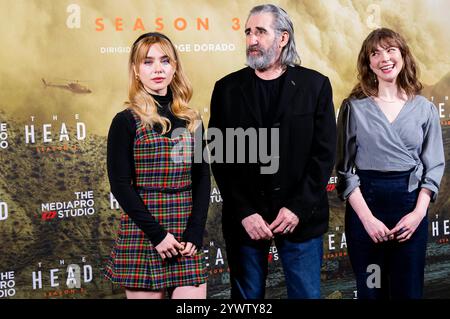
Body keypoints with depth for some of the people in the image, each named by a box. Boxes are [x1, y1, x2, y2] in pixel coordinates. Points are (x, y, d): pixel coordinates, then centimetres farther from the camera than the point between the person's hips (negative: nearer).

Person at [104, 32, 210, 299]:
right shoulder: (127, 121, -2)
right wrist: (157, 234, -13)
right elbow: (120, 184, -7)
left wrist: (195, 232, -4)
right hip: (143, 236, -3)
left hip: (187, 238, 4)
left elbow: (202, 179, 8)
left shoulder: (191, 120, 10)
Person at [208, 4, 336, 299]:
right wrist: (244, 212, -9)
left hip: (300, 216, 0)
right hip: (244, 218, 1)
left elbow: (325, 152, -2)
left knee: (307, 293, 6)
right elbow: (220, 157, 0)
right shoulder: (227, 88, 3)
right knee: (247, 296, 10)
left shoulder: (315, 85, 2)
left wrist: (298, 208, -11)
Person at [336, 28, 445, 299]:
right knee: (371, 291, 8)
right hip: (365, 205, -1)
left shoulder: (424, 108, 5)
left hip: (411, 207, 1)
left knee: (409, 291, 8)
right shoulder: (354, 107, 0)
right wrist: (367, 217, -10)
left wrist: (419, 212, -8)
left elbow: (434, 166, 5)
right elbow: (344, 168, -2)